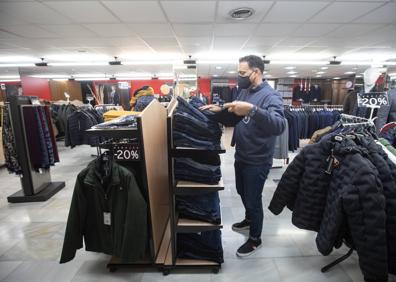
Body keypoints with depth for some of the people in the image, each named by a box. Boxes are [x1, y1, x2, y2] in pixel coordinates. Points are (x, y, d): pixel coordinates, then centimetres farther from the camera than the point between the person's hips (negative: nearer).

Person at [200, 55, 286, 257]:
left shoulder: (270, 96, -20)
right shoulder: (245, 92, 7)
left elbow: (279, 126, -36)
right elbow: (233, 120, 12)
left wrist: (253, 110, -49)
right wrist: (219, 111, -7)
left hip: (257, 161, -8)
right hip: (241, 156, 8)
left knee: (253, 199, 7)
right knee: (242, 193, 25)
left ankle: (255, 239, 30)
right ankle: (249, 219, 52)